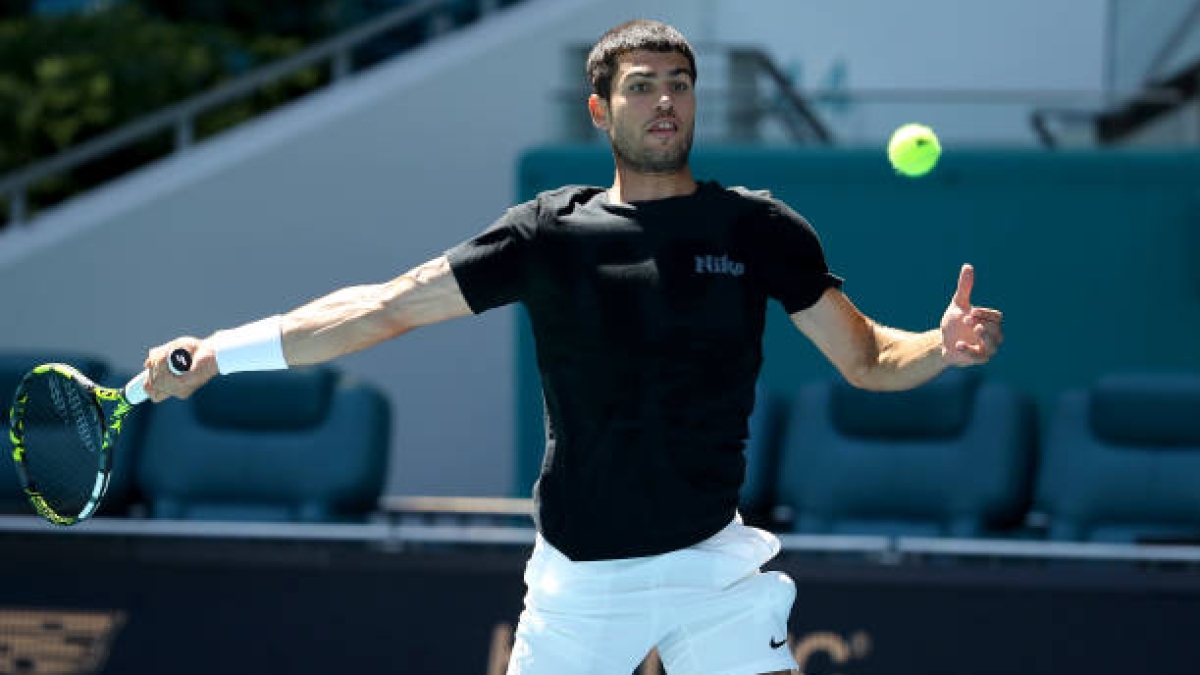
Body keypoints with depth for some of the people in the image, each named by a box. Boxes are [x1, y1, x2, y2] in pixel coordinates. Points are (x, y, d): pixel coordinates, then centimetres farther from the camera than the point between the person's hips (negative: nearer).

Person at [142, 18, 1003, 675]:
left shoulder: (758, 229, 1)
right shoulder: (550, 232, 0)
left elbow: (866, 357, 4)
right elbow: (385, 307, -1)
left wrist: (940, 347, -19)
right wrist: (216, 352, -8)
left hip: (710, 563, 0)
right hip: (579, 576, 0)